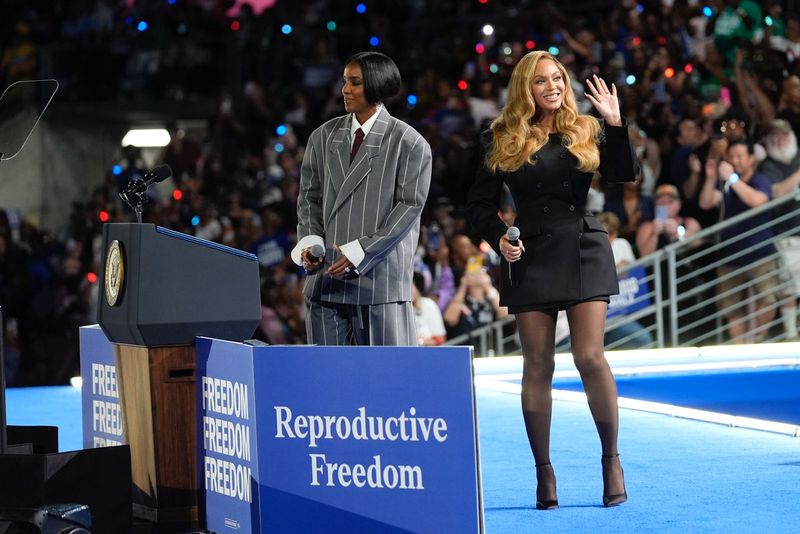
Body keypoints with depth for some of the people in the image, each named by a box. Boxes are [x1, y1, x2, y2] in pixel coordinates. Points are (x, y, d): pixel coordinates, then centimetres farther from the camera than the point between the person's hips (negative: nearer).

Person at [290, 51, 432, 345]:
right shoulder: (323, 138, 13)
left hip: (380, 276, -4)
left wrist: (360, 251, -13)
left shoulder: (408, 143, 0)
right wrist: (310, 241, -3)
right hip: (326, 275, 4)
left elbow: (410, 205, -6)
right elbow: (309, 197, 16)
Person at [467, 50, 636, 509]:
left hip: (584, 251, 0)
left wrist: (615, 123, -16)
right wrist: (498, 238, -8)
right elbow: (481, 204, 10)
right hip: (530, 257, 0)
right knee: (538, 365, 1)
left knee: (590, 356, -9)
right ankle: (544, 471, 7)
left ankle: (612, 459, 5)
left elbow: (625, 175, -4)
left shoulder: (586, 131, 8)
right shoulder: (502, 140, 7)